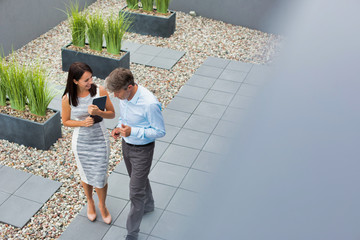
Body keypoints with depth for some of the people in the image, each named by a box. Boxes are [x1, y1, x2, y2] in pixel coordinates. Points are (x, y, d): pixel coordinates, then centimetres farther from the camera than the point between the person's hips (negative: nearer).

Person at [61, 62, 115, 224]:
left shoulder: (100, 91, -18)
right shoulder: (68, 98, -18)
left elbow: (112, 114, -8)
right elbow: (66, 121, -4)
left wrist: (98, 112, -29)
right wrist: (82, 123, -22)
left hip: (100, 139, 0)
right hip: (81, 142, 0)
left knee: (100, 177, 8)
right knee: (86, 175, 20)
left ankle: (102, 205, 38)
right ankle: (90, 202, 49)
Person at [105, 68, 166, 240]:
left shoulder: (149, 103, -33)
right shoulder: (124, 96, -11)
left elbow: (160, 132, -22)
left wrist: (133, 131, -33)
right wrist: (119, 128, -10)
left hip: (142, 150, -7)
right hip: (126, 145, 7)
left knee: (136, 192, 2)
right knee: (138, 179, 29)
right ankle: (148, 206, 56)